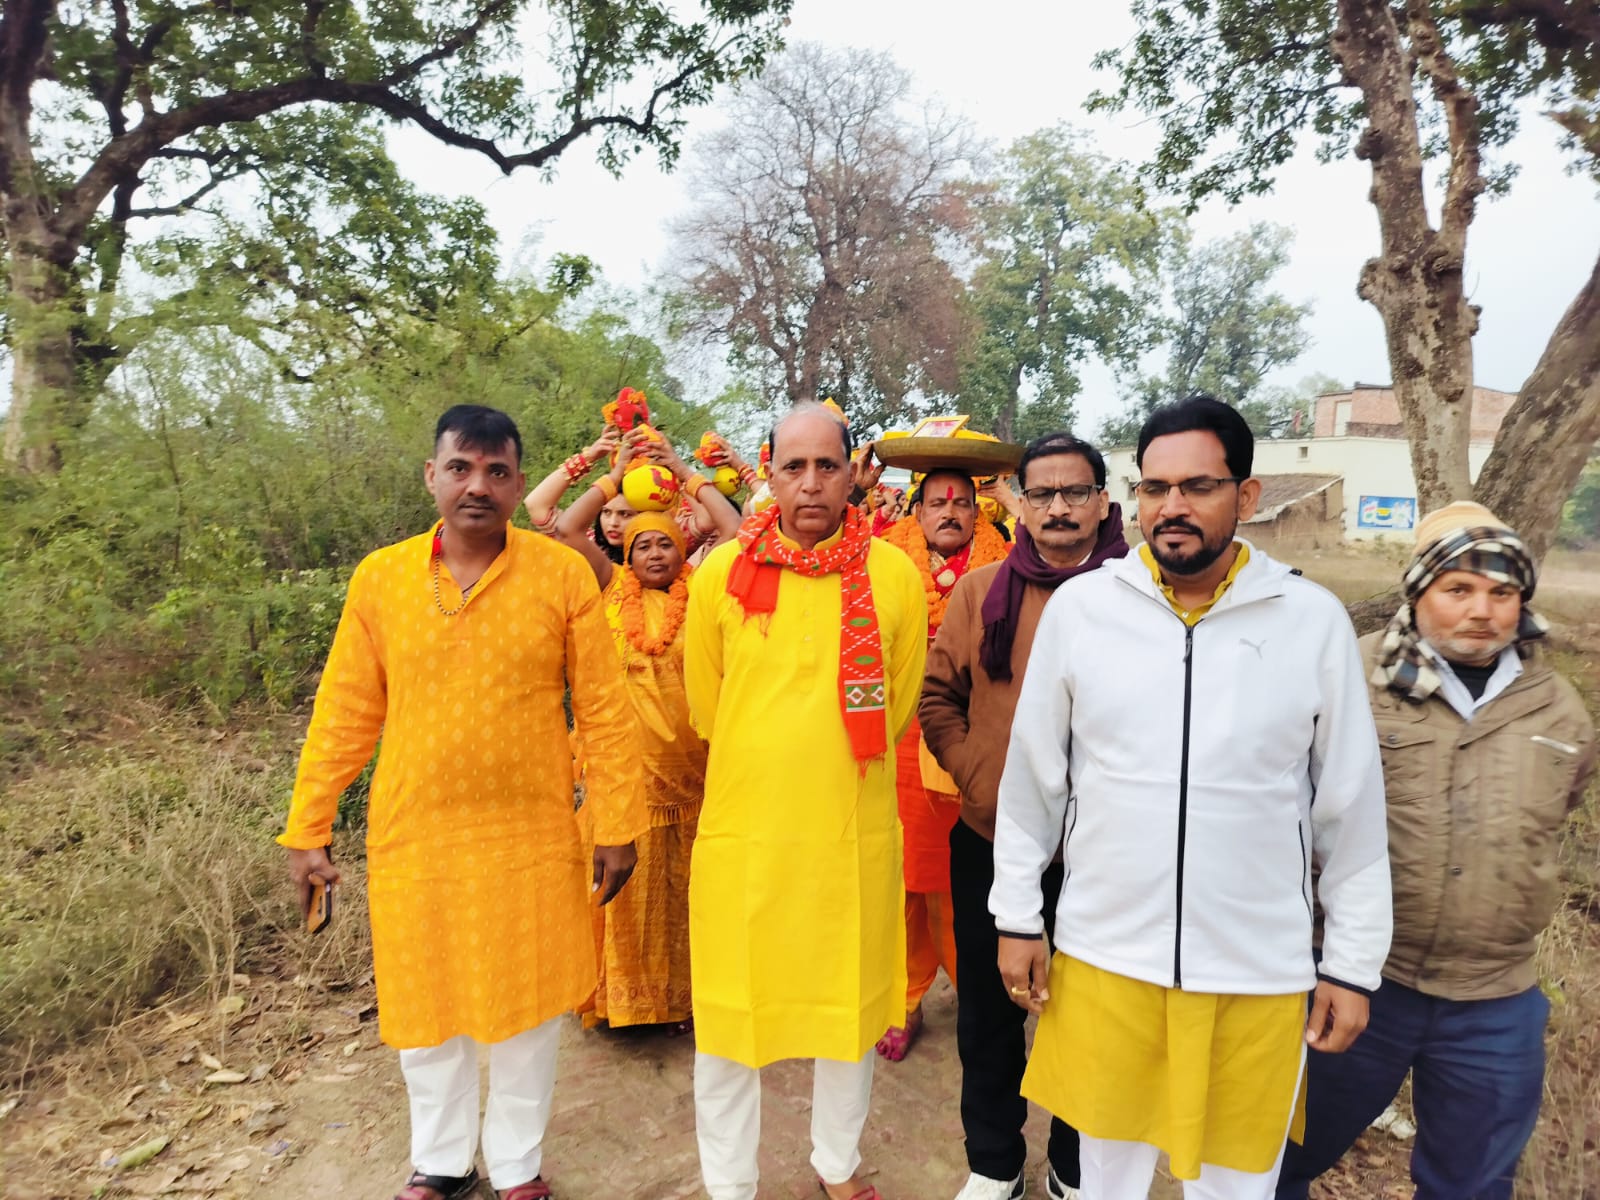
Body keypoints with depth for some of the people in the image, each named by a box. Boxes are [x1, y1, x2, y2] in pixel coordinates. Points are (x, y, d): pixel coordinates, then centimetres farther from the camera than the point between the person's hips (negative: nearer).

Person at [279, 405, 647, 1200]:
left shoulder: (563, 574, -8)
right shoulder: (379, 576, -1)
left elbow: (603, 711, -6)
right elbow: (346, 714, 3)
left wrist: (617, 826, -6)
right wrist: (306, 828, 3)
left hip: (530, 838, -2)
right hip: (412, 837, 2)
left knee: (524, 1004, 14)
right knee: (424, 1007, 18)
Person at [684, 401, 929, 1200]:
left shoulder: (895, 576, -7)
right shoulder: (721, 573, -6)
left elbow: (895, 708, 5)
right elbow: (706, 709, 6)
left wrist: (826, 766, 8)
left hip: (855, 833, 1)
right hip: (742, 830, 0)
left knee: (852, 1007, 18)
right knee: (727, 1014, 13)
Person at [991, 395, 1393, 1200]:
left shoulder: (1315, 621, -7)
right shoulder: (1078, 606, -7)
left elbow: (1351, 809, 0)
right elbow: (1032, 779, -1)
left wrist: (1353, 962, 3)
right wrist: (1017, 916, 1)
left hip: (1259, 969, 0)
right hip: (1102, 954, 0)